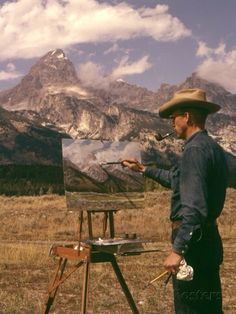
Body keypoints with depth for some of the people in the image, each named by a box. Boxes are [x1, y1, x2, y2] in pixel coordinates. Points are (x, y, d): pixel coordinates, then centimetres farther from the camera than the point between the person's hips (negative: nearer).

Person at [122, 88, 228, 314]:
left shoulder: (195, 150, -18)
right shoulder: (213, 148, 13)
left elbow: (194, 207, -27)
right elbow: (179, 181, 27)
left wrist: (178, 250, -27)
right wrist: (144, 170, 32)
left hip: (193, 241, -10)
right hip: (210, 239, 10)